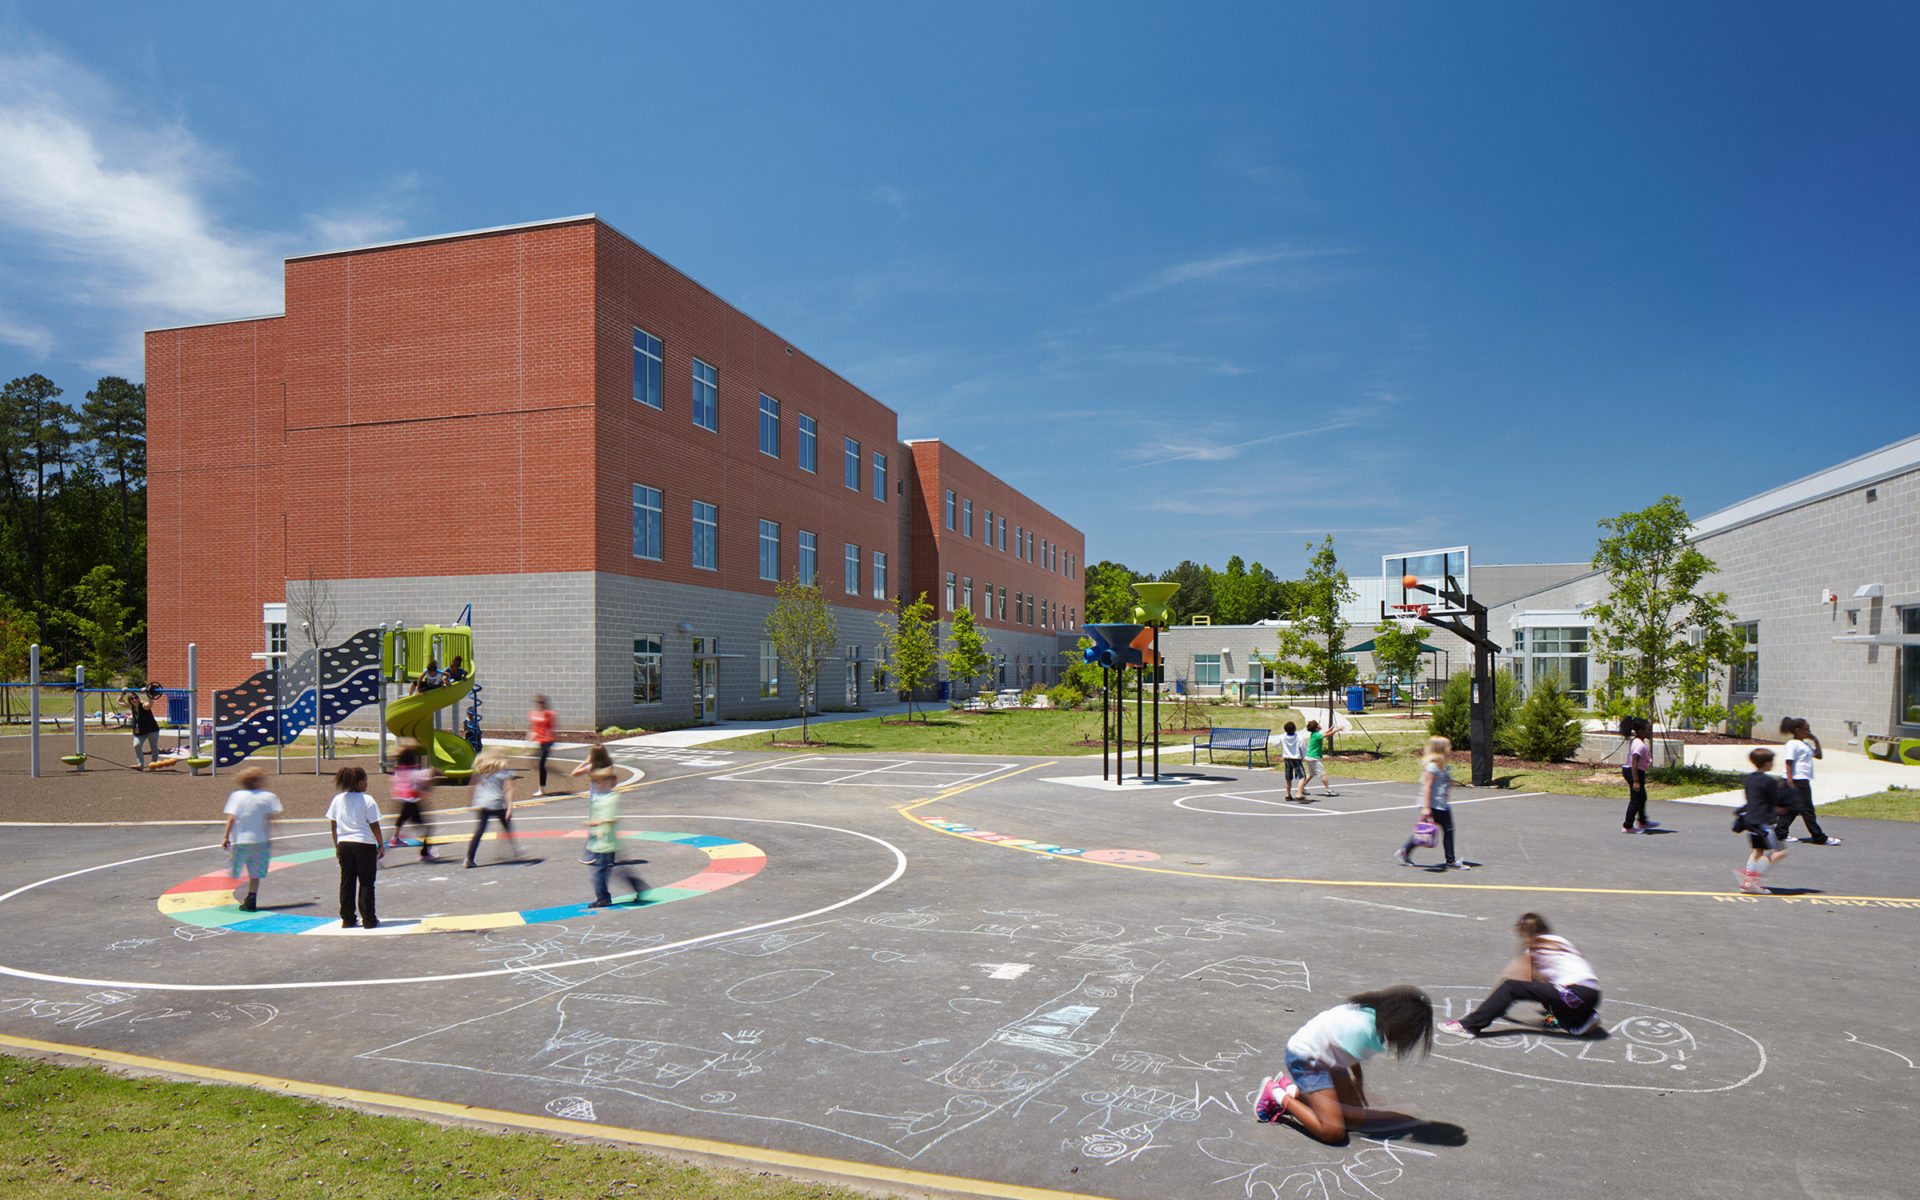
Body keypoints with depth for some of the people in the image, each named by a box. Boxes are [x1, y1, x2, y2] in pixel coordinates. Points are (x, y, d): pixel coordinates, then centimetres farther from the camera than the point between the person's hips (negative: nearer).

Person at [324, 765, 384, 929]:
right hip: (365, 844, -5)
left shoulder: (338, 799, 5)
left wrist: (337, 846, 17)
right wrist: (381, 846, 0)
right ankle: (369, 920, 4)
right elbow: (374, 825, -8)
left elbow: (333, 825, 9)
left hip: (344, 845, 5)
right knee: (366, 883, 1)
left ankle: (347, 919, 15)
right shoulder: (367, 800, -9)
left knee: (346, 882, 11)